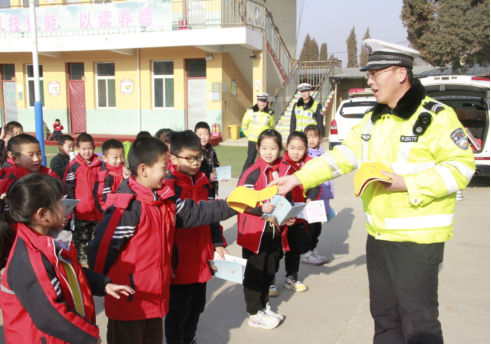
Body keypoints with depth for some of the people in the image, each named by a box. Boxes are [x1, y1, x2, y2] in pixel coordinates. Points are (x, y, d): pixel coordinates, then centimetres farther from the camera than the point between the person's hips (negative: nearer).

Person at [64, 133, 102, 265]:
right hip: (81, 210, -4)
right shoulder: (74, 166, -7)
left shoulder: (98, 165, 7)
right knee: (81, 237, 5)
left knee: (95, 236, 14)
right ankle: (82, 259, 15)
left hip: (96, 210, 4)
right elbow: (68, 187, -6)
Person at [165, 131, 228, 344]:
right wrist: (168, 260, -21)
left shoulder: (203, 182, 7)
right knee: (178, 310, 8)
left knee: (197, 306, 21)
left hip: (201, 259, 7)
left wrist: (218, 243, 9)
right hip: (180, 262, -7)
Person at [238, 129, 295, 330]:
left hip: (275, 230, 6)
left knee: (269, 272, 18)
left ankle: (263, 306, 35)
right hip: (255, 231, -6)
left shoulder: (283, 171, 6)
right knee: (254, 273, 5)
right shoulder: (253, 173, -13)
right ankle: (254, 314, 17)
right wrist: (261, 208, -29)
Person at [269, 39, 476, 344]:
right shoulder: (374, 119, 11)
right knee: (384, 315, 19)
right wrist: (298, 178, 4)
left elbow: (461, 167, -15)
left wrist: (408, 184, -23)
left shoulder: (436, 116, -12)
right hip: (378, 236, 7)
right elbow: (342, 156, 11)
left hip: (418, 238, -7)